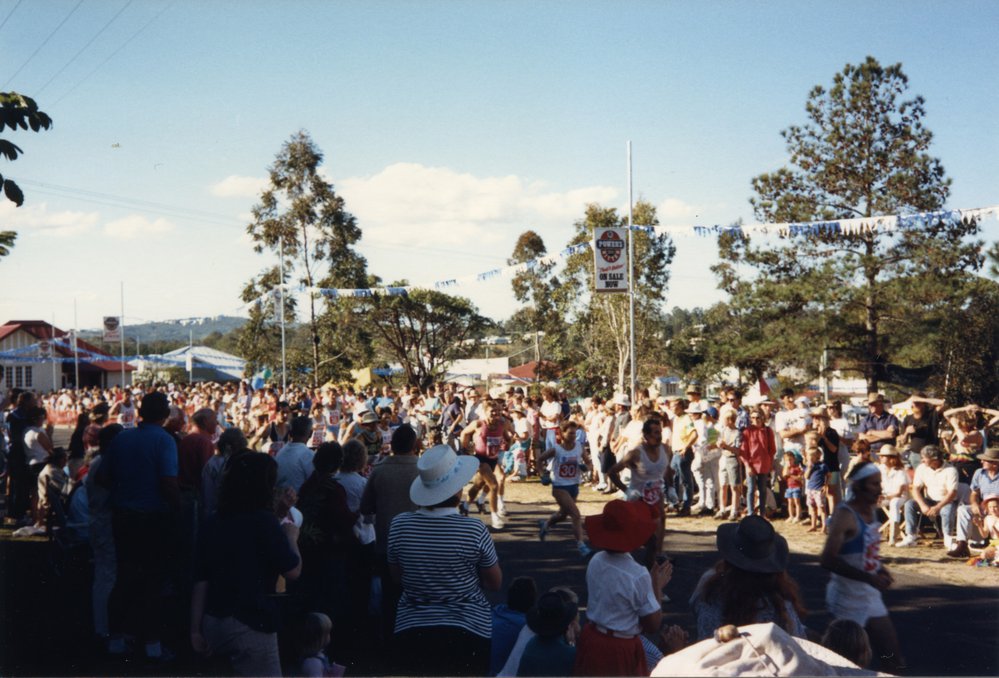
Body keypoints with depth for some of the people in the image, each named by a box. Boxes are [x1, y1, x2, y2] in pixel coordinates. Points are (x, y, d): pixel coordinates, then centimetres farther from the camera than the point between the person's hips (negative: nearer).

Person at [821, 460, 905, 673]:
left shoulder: (870, 511, 7)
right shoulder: (845, 515, -19)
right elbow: (827, 559, -27)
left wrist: (880, 569, 1)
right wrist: (869, 578, -26)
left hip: (871, 597, 8)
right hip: (847, 598, -8)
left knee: (893, 659, 10)